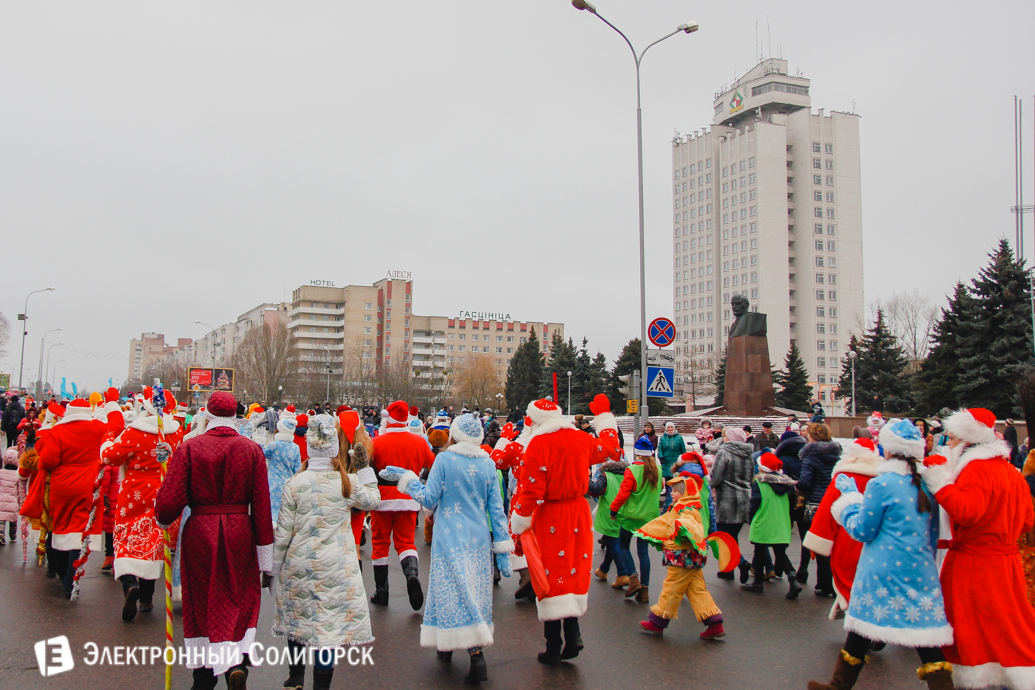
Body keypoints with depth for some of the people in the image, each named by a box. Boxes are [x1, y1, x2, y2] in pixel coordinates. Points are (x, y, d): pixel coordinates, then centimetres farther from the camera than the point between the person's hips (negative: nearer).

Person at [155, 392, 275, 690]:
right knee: (242, 599, 15)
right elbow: (262, 505, -3)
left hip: (200, 532, 0)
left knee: (202, 602, 14)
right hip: (239, 532, 0)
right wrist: (266, 556, 3)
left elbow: (169, 501, -10)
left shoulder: (189, 447, -6)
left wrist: (163, 519, 14)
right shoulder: (252, 450, -3)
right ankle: (238, 662, -5)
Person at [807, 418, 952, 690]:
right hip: (921, 571, 5)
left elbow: (861, 530, -6)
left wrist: (850, 496, 4)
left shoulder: (881, 484, -12)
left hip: (884, 570, -5)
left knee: (862, 628, 8)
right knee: (926, 630, 6)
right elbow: (932, 533, 15)